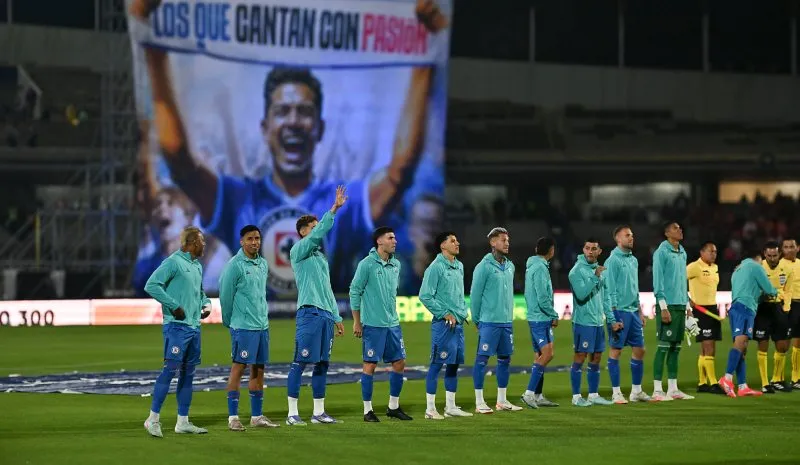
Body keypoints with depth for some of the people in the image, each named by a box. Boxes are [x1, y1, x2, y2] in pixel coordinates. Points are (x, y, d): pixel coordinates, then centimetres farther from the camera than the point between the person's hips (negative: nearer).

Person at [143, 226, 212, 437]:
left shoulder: (197, 266, 16)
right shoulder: (173, 262, -10)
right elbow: (151, 285, -18)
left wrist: (206, 303, 10)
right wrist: (174, 306, -18)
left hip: (194, 327, 9)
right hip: (176, 326, -9)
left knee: (188, 374, 9)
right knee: (171, 369, -13)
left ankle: (183, 421, 14)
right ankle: (153, 418, -9)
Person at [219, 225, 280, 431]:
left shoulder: (263, 264, 12)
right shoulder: (235, 265, -10)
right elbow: (225, 294, -6)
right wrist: (228, 321, 3)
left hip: (262, 325, 7)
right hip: (243, 326, -7)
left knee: (258, 369, 9)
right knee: (238, 368, -5)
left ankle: (257, 416, 15)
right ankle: (233, 417, -3)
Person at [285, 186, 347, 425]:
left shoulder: (320, 256, 23)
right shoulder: (298, 251, -2)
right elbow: (318, 233, -19)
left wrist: (337, 317, 21)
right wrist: (335, 208, -22)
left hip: (326, 315, 8)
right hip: (309, 313, -8)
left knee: (322, 363, 8)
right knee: (300, 362, -7)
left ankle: (318, 412, 13)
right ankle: (292, 413, -6)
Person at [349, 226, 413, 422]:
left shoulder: (396, 264, 10)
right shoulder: (367, 264, -10)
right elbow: (354, 292, -7)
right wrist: (357, 322, -7)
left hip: (393, 324, 7)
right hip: (373, 325, -7)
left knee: (399, 363, 7)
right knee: (370, 365, -2)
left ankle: (394, 407, 19)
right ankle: (368, 410, 5)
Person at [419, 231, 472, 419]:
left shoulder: (459, 266, 14)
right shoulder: (436, 267, -12)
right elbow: (425, 296, -15)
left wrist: (463, 311, 10)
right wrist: (445, 313, -14)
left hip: (458, 323, 8)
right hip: (443, 324, -8)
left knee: (454, 364, 12)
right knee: (437, 364, -5)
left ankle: (451, 406, 19)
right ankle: (430, 408, -1)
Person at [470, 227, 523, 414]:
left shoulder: (510, 266, 12)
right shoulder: (484, 266, -10)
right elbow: (475, 295, -7)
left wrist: (509, 315, 16)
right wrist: (476, 320, -4)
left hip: (506, 322, 7)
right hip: (489, 322, -7)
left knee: (505, 359, 10)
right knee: (482, 358, -4)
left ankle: (502, 400, 19)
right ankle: (479, 402, -1)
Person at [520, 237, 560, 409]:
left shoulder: (532, 266, 15)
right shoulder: (540, 268, -15)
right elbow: (542, 298, -20)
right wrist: (554, 315, -8)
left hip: (536, 317, 10)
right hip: (541, 318, -10)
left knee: (541, 356, 12)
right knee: (547, 354, -14)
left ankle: (538, 396, 14)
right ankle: (530, 393, -16)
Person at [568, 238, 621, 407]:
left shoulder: (600, 270, 14)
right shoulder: (577, 271, -8)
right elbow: (581, 294, -21)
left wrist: (612, 320, 14)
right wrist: (595, 277, -24)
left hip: (599, 322, 7)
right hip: (583, 321, -7)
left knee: (596, 358, 9)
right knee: (580, 357, -4)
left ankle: (593, 395, 16)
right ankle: (576, 397, 0)